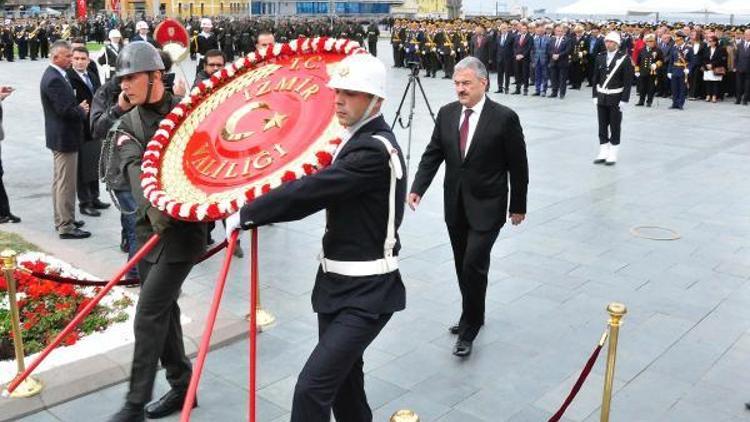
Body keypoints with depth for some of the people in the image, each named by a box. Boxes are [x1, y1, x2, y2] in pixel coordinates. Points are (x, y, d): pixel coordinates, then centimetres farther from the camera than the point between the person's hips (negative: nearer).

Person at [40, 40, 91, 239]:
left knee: (59, 181, 18)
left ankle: (62, 220, 30)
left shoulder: (55, 75, 10)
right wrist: (82, 111, -8)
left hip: (60, 137, 11)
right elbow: (65, 110, -25)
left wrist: (79, 108, 1)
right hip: (64, 138, -11)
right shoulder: (54, 79, -21)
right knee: (66, 183, -4)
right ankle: (66, 226, 3)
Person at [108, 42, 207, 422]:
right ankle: (181, 386, 29)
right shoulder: (129, 124, 6)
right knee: (162, 309, 13)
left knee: (149, 313, -7)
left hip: (185, 226, -6)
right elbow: (133, 168, -12)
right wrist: (152, 209, -31)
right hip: (150, 226, 6)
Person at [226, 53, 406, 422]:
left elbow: (310, 191, -26)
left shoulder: (375, 150, -22)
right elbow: (321, 190, 11)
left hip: (366, 294, -10)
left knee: (312, 387, -13)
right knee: (342, 378, 23)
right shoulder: (359, 139, 9)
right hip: (338, 282, 10)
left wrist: (246, 215, -16)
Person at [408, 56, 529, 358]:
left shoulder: (504, 118, -11)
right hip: (455, 205, 5)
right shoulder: (446, 114, 2)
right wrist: (418, 188, -10)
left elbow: (518, 165, -5)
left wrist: (518, 206, -1)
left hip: (487, 206, -5)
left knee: (474, 265, -11)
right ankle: (473, 316, 34)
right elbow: (433, 154, 3)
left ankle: (469, 328, 6)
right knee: (463, 265, 15)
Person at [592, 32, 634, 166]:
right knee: (602, 126, 8)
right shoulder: (600, 57, 6)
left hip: (615, 98, -4)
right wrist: (595, 95, 4)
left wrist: (624, 100, -13)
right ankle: (603, 153, 16)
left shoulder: (624, 59, -8)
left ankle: (612, 155, 10)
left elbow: (627, 81, -10)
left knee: (615, 127, 3)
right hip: (601, 97, 4)